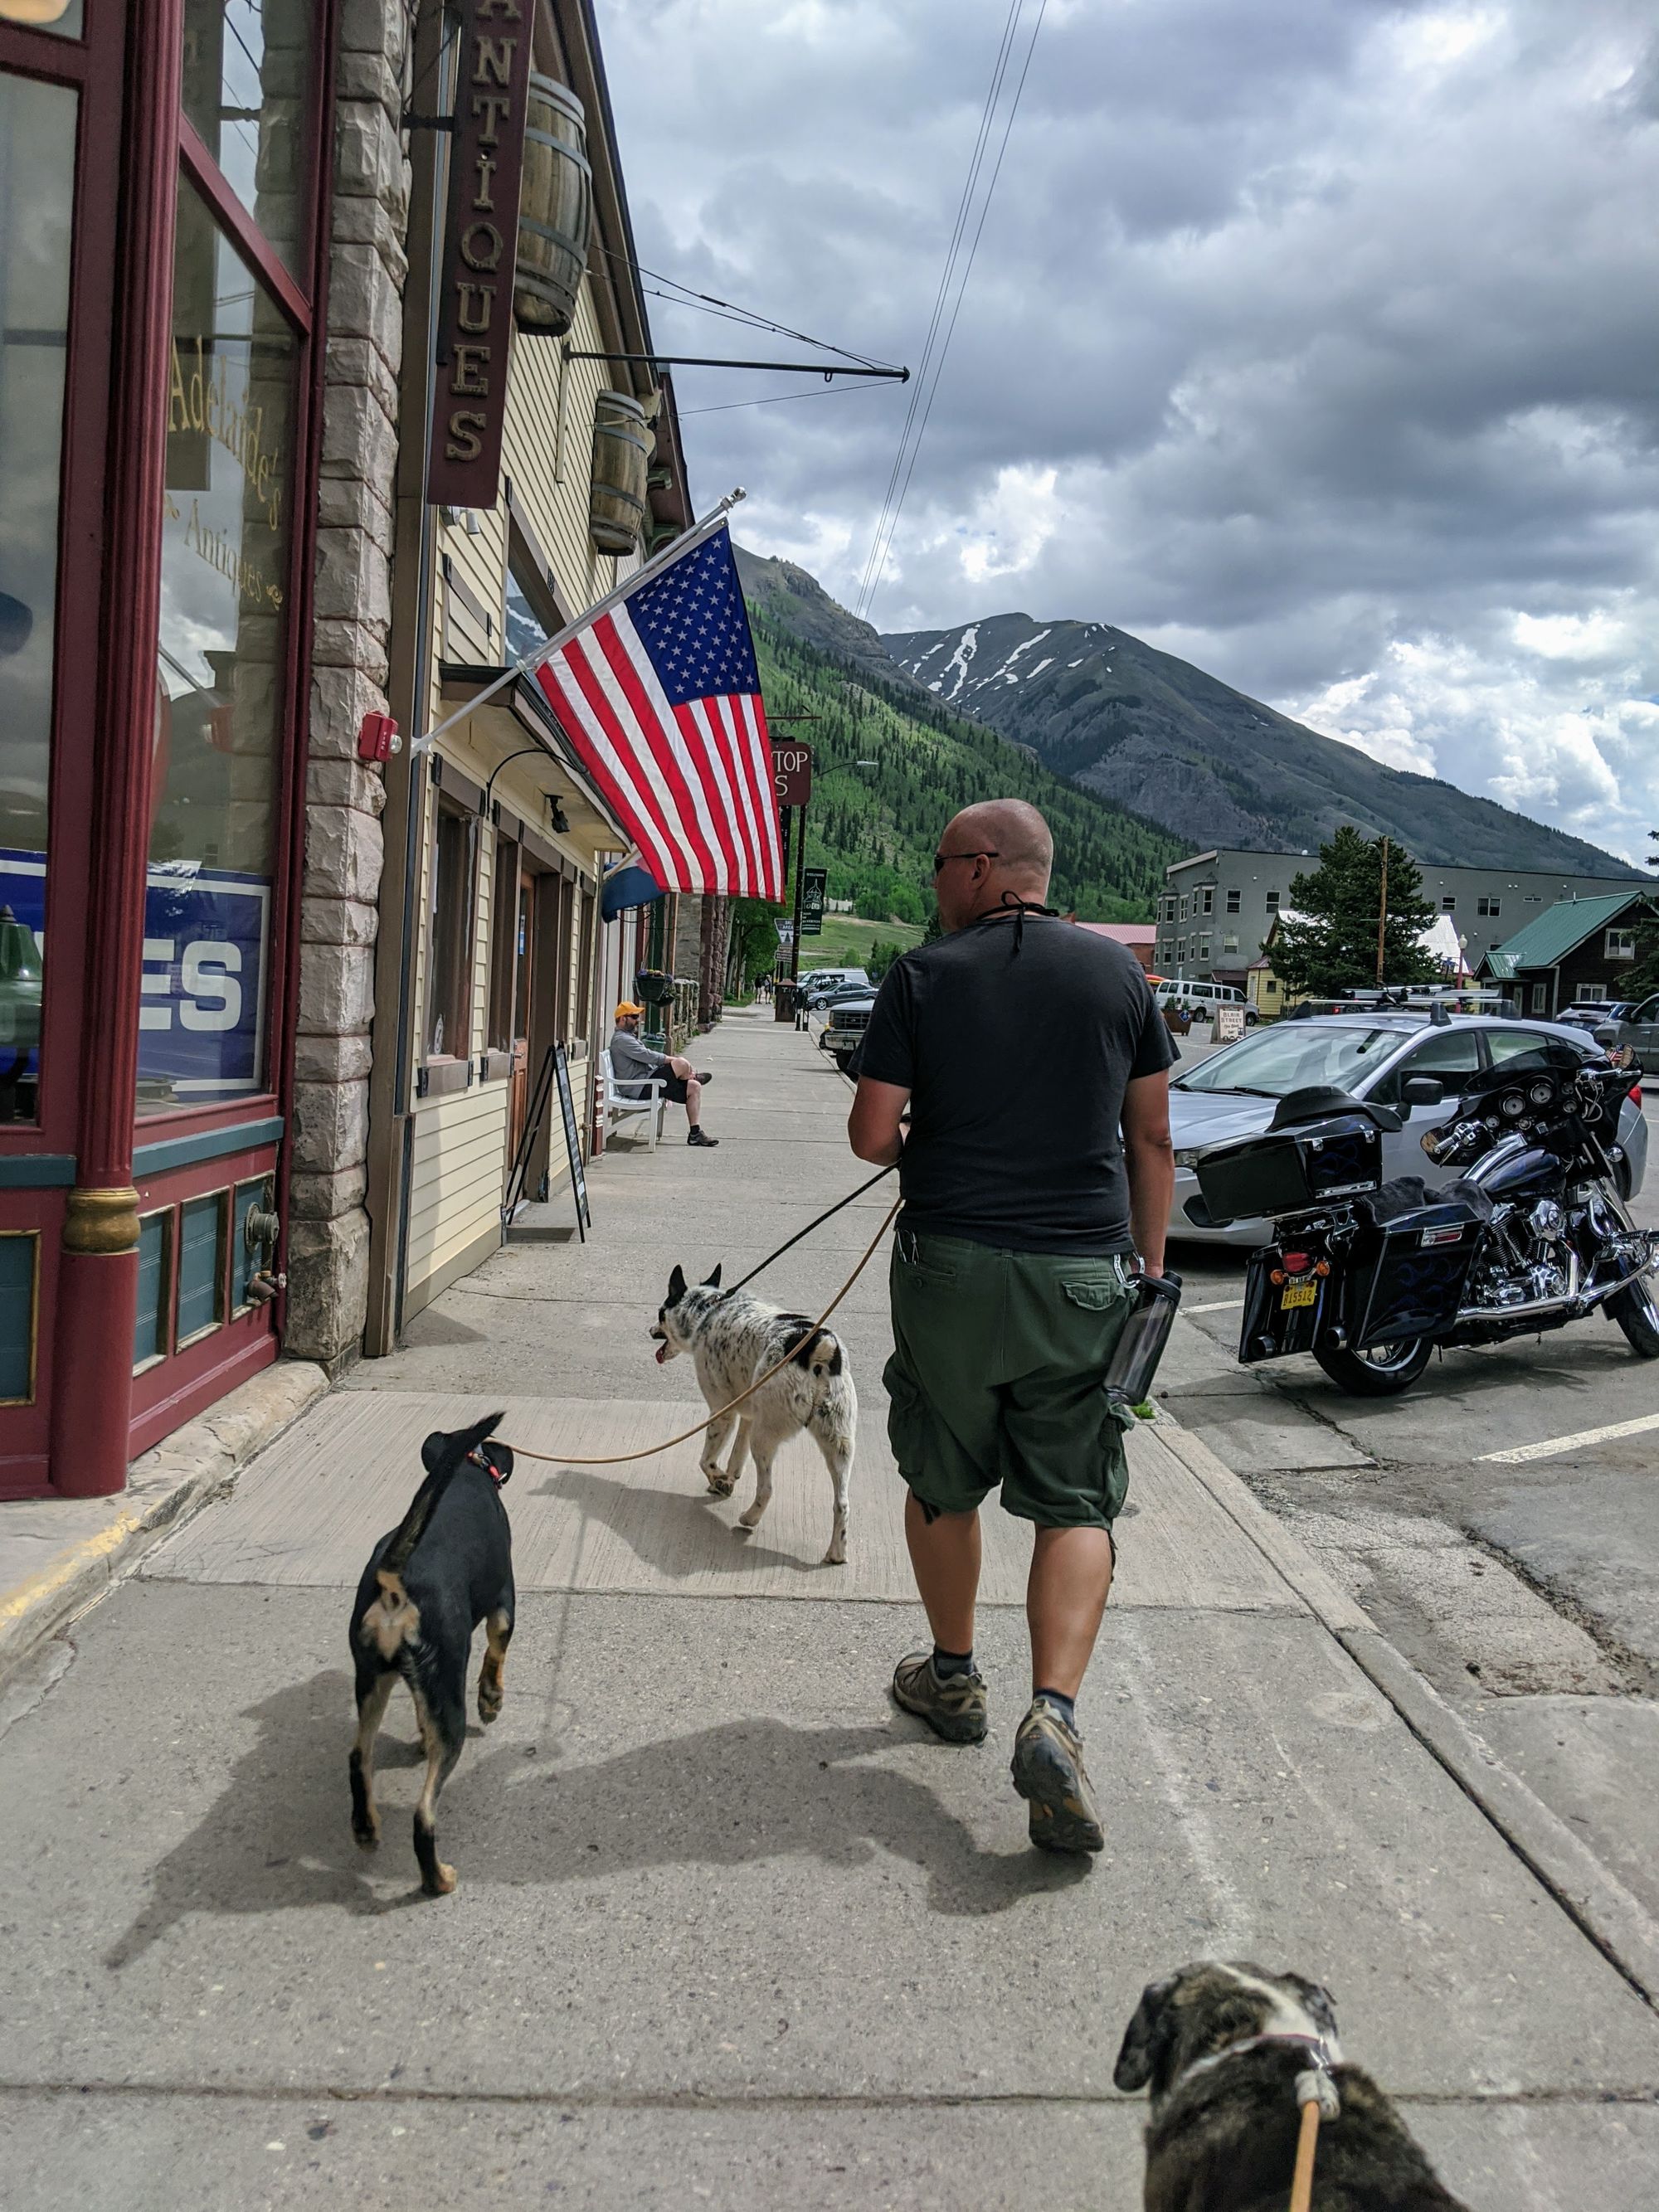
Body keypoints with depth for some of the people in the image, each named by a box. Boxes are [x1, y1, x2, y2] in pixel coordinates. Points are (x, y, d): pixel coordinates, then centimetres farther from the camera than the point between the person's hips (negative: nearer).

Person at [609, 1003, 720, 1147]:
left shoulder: (629, 1038, 27)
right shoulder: (621, 1039, -10)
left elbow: (647, 1060, 24)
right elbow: (647, 1056, -20)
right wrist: (673, 1059, -11)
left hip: (646, 1083, 11)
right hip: (640, 1088, -11)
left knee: (695, 1087, 2)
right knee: (682, 1064, -25)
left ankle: (695, 1132, 0)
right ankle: (693, 1076, 14)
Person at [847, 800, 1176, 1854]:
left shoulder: (923, 976, -3)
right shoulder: (1119, 973, 4)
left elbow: (871, 1135, -3)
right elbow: (1152, 1138, 7)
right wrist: (1149, 1262, 15)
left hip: (950, 1264, -1)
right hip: (1083, 1274, 1)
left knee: (943, 1486, 18)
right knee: (1077, 1505, 7)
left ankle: (954, 1678, 34)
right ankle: (1054, 1714, -9)